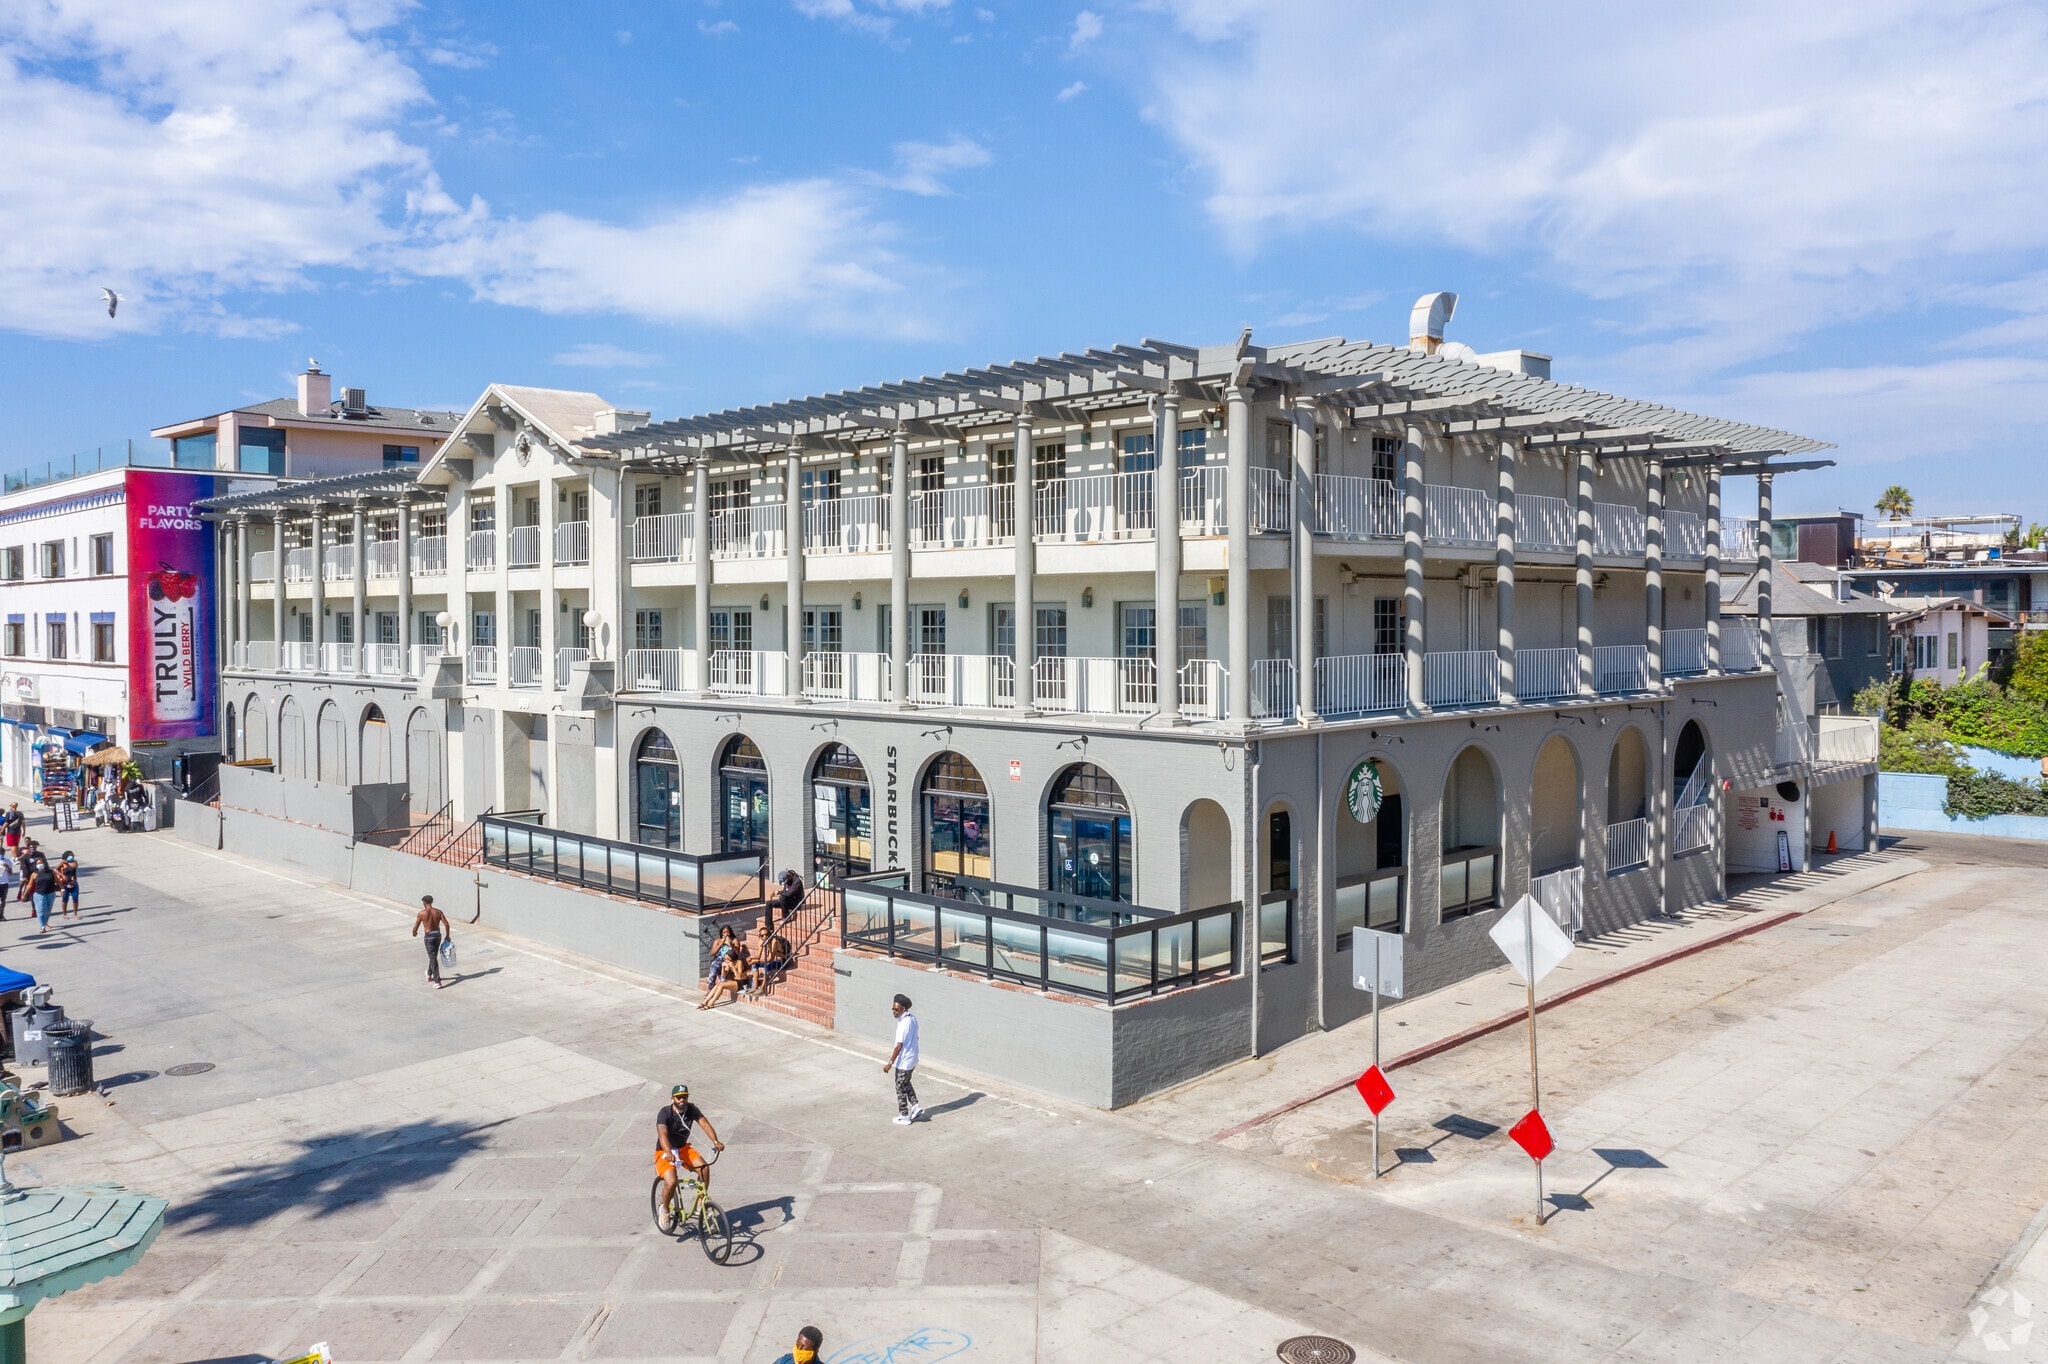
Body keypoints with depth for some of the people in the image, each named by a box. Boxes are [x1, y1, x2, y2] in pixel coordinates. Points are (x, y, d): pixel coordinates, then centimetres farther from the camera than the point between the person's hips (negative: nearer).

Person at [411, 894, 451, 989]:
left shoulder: (421, 913, -8)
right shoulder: (438, 912, 1)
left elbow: (415, 928, -5)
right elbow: (446, 924, -5)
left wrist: (414, 934, 18)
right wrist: (447, 935, 8)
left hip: (429, 936, -4)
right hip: (438, 935, 4)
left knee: (433, 958, -5)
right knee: (433, 956, 25)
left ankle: (437, 982, -9)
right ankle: (429, 974, 46)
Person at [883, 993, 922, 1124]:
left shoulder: (904, 1023, -27)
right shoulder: (913, 1018, 1)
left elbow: (899, 1046, -24)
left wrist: (890, 1063, -18)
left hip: (904, 1062, -9)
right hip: (912, 1059, 9)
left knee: (901, 1088, 7)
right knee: (906, 1084, 25)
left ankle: (904, 1117, 16)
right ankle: (916, 1106, 22)